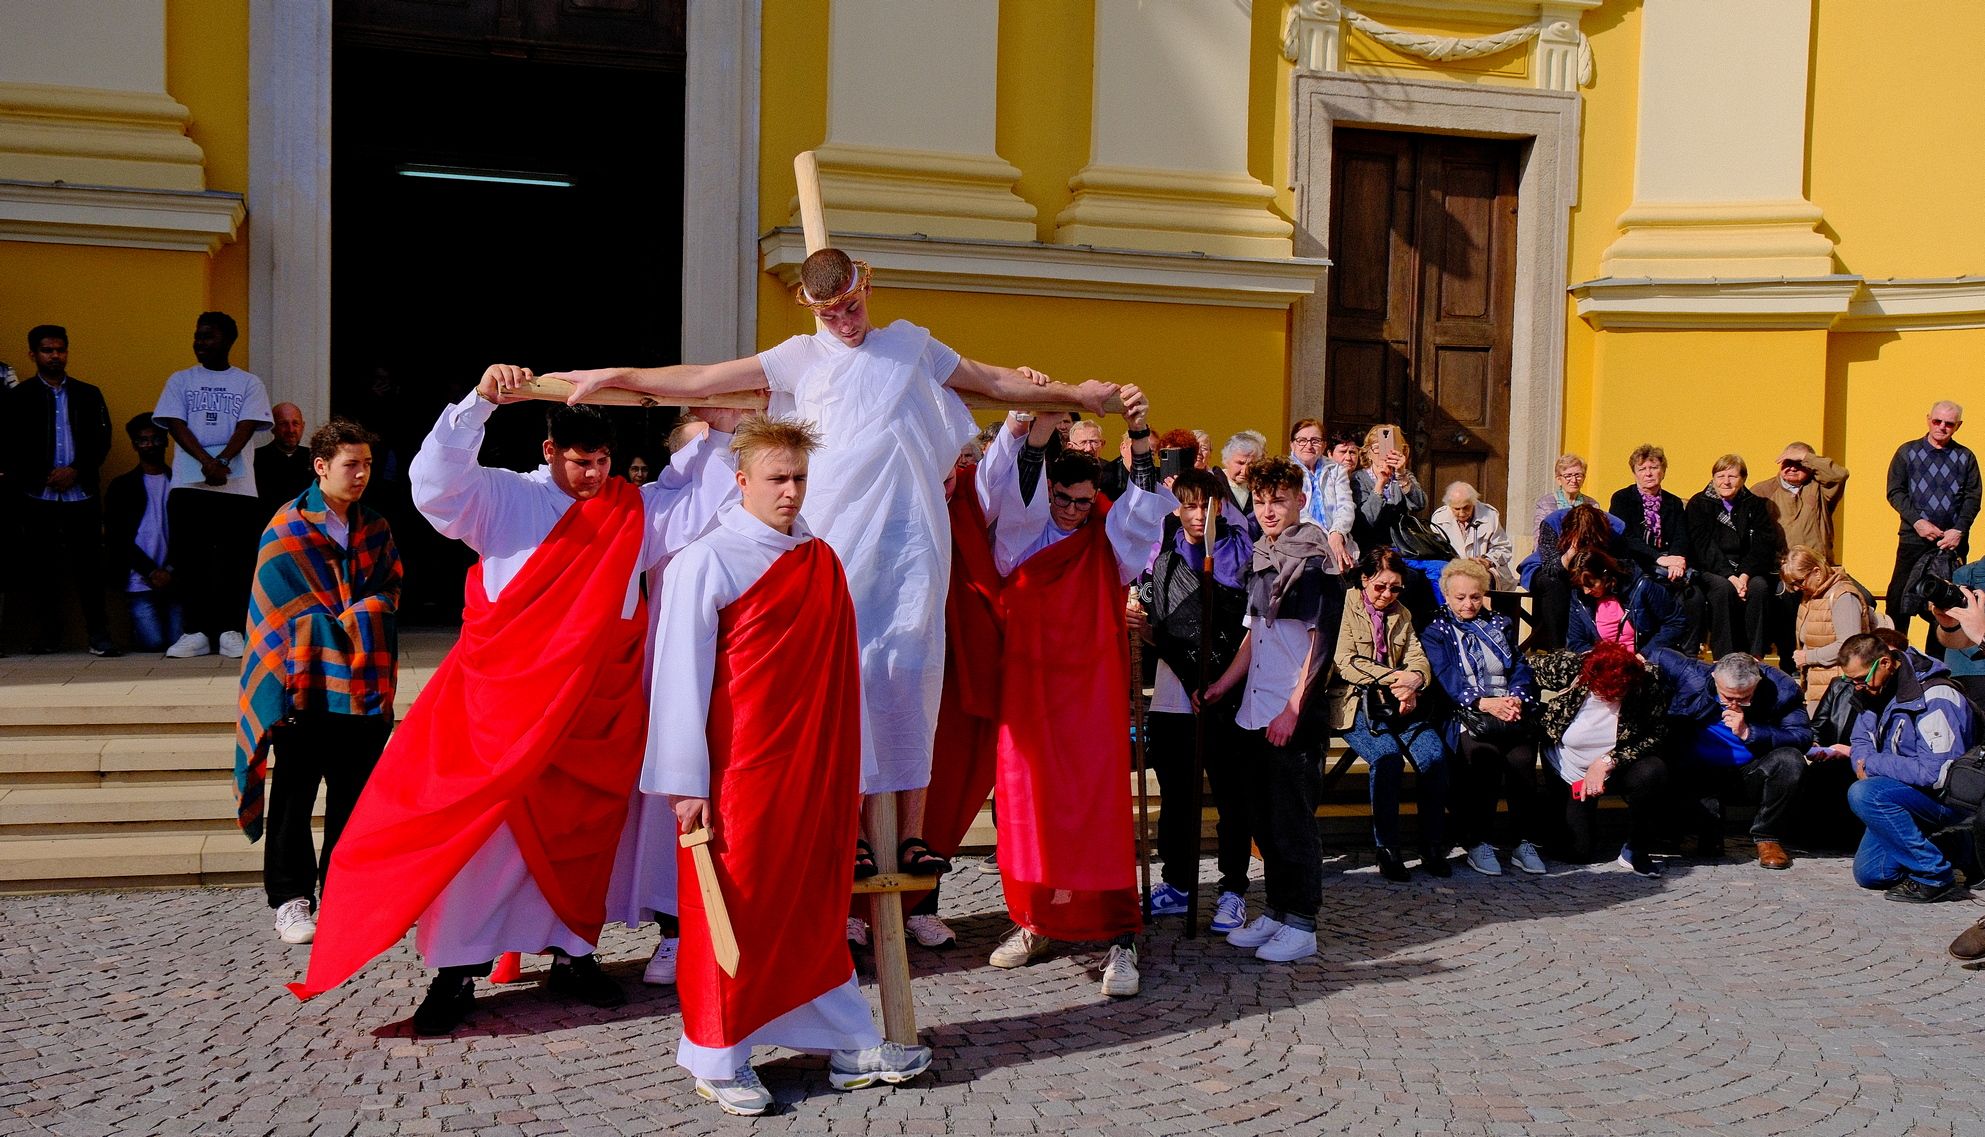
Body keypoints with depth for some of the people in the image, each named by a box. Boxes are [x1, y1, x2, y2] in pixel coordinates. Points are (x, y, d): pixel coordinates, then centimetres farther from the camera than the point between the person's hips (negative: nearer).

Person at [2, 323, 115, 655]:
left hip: (81, 494, 1)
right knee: (41, 567, 3)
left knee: (89, 565, -4)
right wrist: (42, 478, -8)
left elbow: (101, 441, 7)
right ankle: (47, 634, 12)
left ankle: (98, 636, -4)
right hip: (36, 496, 0)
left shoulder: (88, 395, 12)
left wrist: (76, 471, -7)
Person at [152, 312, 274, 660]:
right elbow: (175, 425, 1)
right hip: (189, 485, 1)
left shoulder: (249, 384, 10)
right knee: (190, 559, -1)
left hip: (238, 485, -1)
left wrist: (222, 461, -21)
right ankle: (196, 631, 5)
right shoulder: (180, 381, 13)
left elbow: (247, 427, -3)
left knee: (237, 559, -3)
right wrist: (206, 461, -16)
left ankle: (231, 631, 4)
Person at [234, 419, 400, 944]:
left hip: (363, 684, 4)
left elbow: (389, 594, 8)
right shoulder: (286, 531, -4)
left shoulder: (375, 528, 12)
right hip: (307, 683, -4)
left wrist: (351, 618, -8)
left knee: (353, 794, 7)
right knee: (295, 796, 2)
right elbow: (294, 611, -8)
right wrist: (348, 625, -9)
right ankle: (291, 899, 10)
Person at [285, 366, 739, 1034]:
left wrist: (721, 437, -2)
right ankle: (457, 971, -1)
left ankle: (571, 953, 24)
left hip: (595, 700, 3)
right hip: (503, 691, -3)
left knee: (581, 828, 10)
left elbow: (708, 506, 8)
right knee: (473, 822, -7)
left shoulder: (637, 510, 9)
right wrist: (481, 401, -26)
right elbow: (436, 480, -15)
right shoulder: (503, 498, 0)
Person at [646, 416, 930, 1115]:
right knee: (735, 911, 3)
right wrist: (687, 784, -12)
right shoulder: (707, 563, -8)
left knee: (817, 909, 12)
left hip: (815, 773, 6)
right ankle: (718, 1061, 16)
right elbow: (681, 679, -10)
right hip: (739, 773, -5)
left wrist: (855, 770, 12)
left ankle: (849, 1047, 20)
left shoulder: (821, 562, 9)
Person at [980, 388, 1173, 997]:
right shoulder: (1021, 531, 7)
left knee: (1098, 803, -6)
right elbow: (1014, 485, -10)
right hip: (1026, 683, 1)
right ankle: (1034, 921, 19)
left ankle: (1120, 938, -5)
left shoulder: (1108, 541, 6)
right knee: (1026, 798, 3)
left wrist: (1139, 434, -24)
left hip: (1091, 686, -1)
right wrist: (1034, 419, -25)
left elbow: (1145, 504, -10)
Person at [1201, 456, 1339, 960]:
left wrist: (1293, 709, -17)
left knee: (1293, 821, -3)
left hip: (1294, 717, -8)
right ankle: (1275, 912, 23)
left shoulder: (1312, 561, -9)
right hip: (1257, 712, 8)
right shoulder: (1262, 560, 15)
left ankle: (1301, 924, 5)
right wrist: (1222, 686, 17)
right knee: (1265, 820, 13)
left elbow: (1319, 641, -13)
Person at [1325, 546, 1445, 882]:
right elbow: (1346, 663, -7)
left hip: (1399, 702, 5)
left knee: (1435, 755, -22)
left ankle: (1433, 848, -13)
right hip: (1356, 702, -5)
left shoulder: (1402, 615, 22)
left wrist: (1412, 682, -14)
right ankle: (1387, 851, -22)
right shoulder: (1345, 607, 4)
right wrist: (1395, 677, -15)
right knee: (1388, 756, -32)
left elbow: (1419, 661, 11)